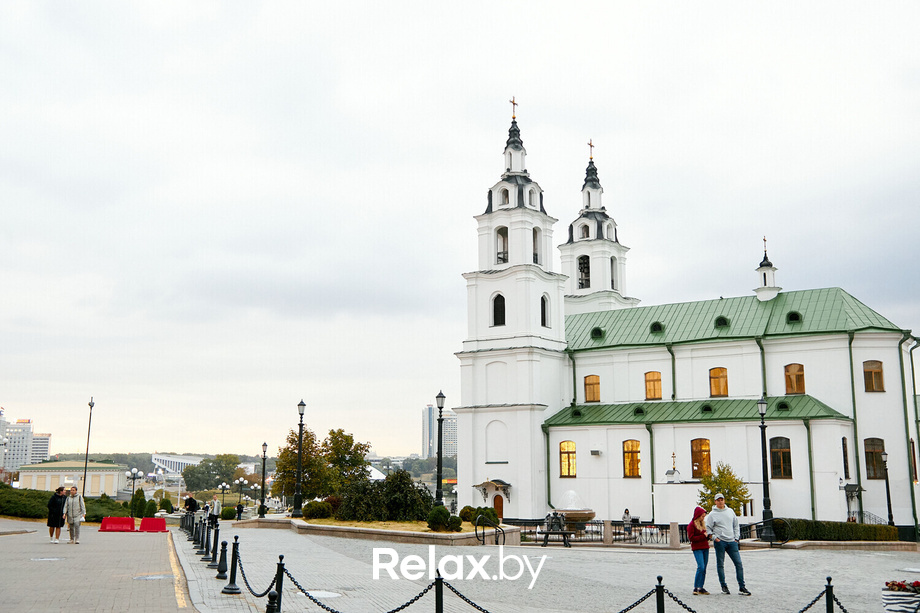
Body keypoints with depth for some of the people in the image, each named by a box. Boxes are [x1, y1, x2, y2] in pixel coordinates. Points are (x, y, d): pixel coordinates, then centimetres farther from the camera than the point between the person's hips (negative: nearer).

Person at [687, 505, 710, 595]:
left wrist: (708, 536, 5)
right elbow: (691, 537, -13)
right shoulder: (691, 524, -7)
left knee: (704, 568, 6)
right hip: (697, 548, -8)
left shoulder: (702, 523, 16)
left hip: (705, 548, 8)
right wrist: (703, 536, -16)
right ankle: (696, 588, -12)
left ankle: (701, 588, 11)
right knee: (701, 567, -17)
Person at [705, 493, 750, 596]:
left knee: (738, 563, -2)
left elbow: (736, 526, 20)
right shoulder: (712, 514, 2)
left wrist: (737, 537, 10)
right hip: (720, 542, -3)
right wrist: (714, 537, -9)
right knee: (720, 564, 2)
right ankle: (724, 586, 12)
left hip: (732, 541, 3)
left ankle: (741, 587, 2)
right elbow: (708, 528, 4)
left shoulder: (730, 511, 14)